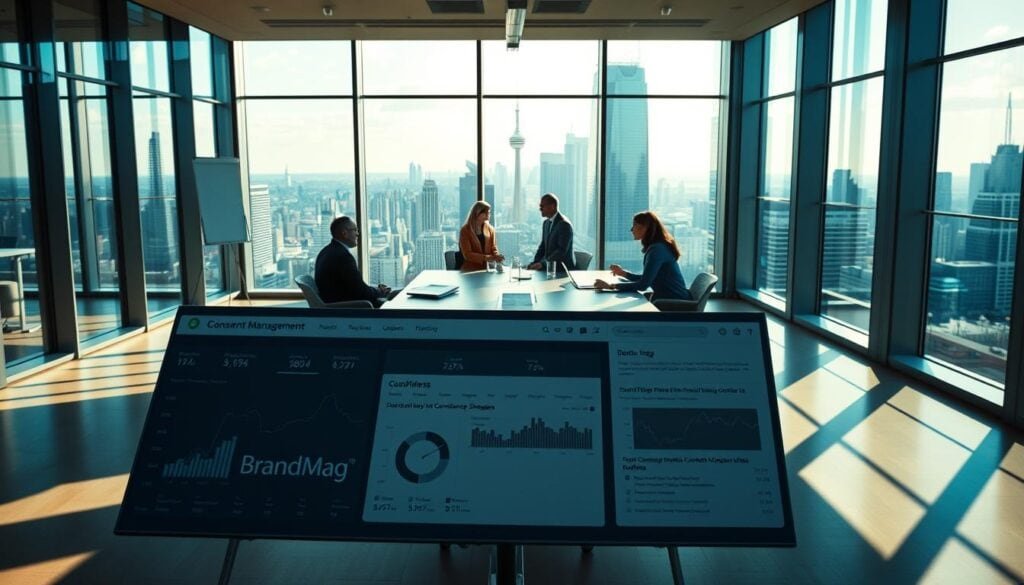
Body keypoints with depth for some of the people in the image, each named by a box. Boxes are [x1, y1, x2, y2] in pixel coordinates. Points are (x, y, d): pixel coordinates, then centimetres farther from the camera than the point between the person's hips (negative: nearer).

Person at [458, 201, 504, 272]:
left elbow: (493, 249, 9)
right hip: (470, 271, -5)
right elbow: (467, 255, -12)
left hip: (487, 269, 5)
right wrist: (487, 257, -22)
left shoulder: (490, 229, 9)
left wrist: (496, 256, -15)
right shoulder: (465, 230, -5)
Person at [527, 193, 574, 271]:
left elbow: (562, 250, -22)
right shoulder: (546, 222, 13)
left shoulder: (564, 224, -15)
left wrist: (542, 264, -24)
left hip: (562, 267, -8)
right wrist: (535, 263, -1)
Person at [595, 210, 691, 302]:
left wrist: (611, 286, -20)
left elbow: (643, 285, -23)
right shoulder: (658, 246, 11)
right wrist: (623, 273, 13)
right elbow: (648, 279, 18)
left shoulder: (657, 249, -18)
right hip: (667, 297, 8)